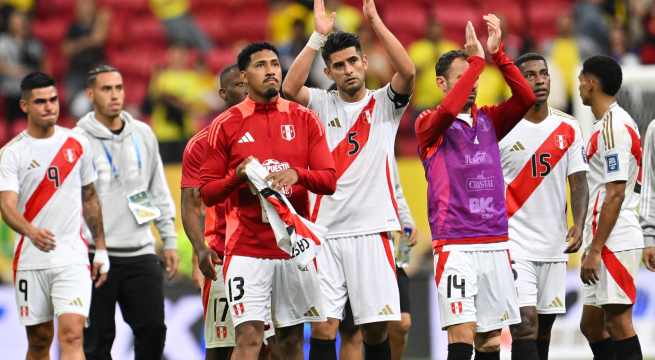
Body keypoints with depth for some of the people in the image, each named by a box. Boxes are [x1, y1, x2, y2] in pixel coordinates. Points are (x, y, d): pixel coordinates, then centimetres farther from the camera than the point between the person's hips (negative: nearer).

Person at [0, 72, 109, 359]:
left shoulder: (77, 145, 6)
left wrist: (101, 250, 15)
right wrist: (32, 232, -35)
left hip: (72, 259, 0)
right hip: (31, 260, 0)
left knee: (72, 336, -15)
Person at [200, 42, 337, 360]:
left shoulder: (305, 119, 7)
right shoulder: (226, 125, 2)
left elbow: (329, 180, 3)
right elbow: (207, 193, 3)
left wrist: (297, 174, -17)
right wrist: (238, 176, -17)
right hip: (246, 248, -3)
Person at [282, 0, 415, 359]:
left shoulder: (384, 104, 7)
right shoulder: (322, 104, 8)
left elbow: (408, 72, -11)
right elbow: (290, 88, -11)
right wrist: (319, 36, -13)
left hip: (371, 231, 0)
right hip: (326, 232, 0)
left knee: (376, 327, 2)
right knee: (323, 326, -5)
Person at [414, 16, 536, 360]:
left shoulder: (488, 119, 14)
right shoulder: (428, 124, 0)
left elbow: (526, 98, -1)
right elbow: (448, 110, -22)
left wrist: (497, 53, -9)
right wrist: (477, 59, -18)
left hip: (495, 244, 5)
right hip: (455, 245, -5)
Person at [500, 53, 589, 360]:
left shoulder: (568, 129, 6)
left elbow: (578, 182, 4)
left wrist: (578, 225, -13)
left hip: (554, 245, 5)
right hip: (515, 245, -4)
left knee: (545, 327, 10)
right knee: (526, 325, -16)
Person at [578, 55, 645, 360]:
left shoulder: (613, 128, -15)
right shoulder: (607, 124, 16)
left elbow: (615, 195, -20)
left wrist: (595, 250, -20)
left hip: (614, 240, -10)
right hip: (604, 241, 10)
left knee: (619, 325, -7)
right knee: (592, 325, 13)